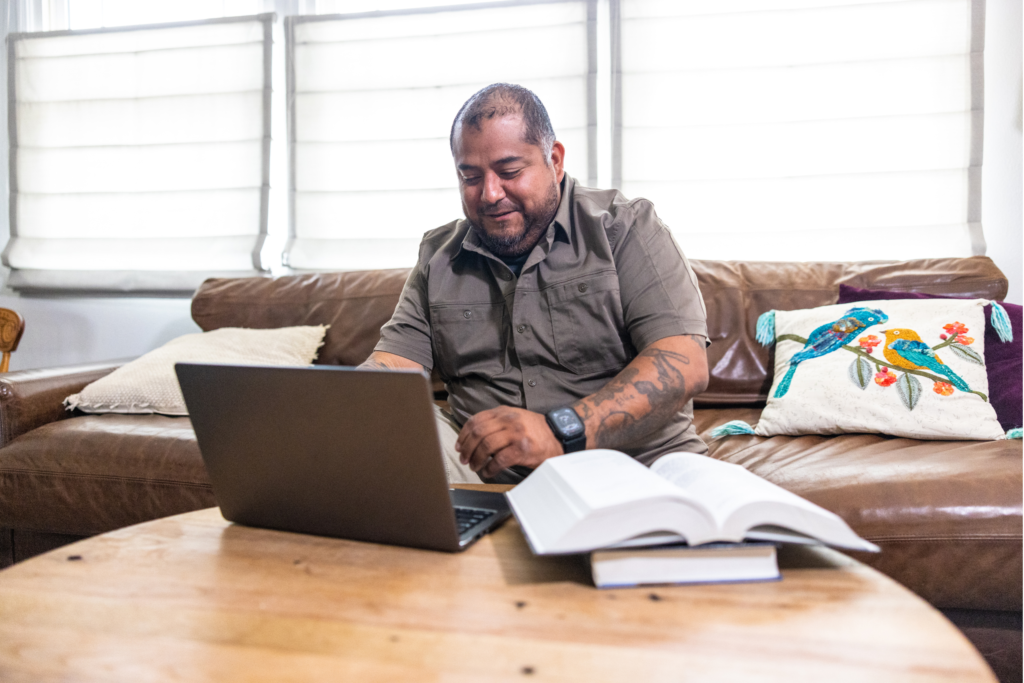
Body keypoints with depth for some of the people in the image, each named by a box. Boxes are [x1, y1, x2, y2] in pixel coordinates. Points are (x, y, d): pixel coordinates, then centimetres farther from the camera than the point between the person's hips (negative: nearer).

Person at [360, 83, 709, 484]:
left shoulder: (626, 229, -1)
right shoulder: (438, 255, 14)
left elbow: (685, 365, -14)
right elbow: (393, 362, 6)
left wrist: (560, 432, -28)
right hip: (484, 474, 4)